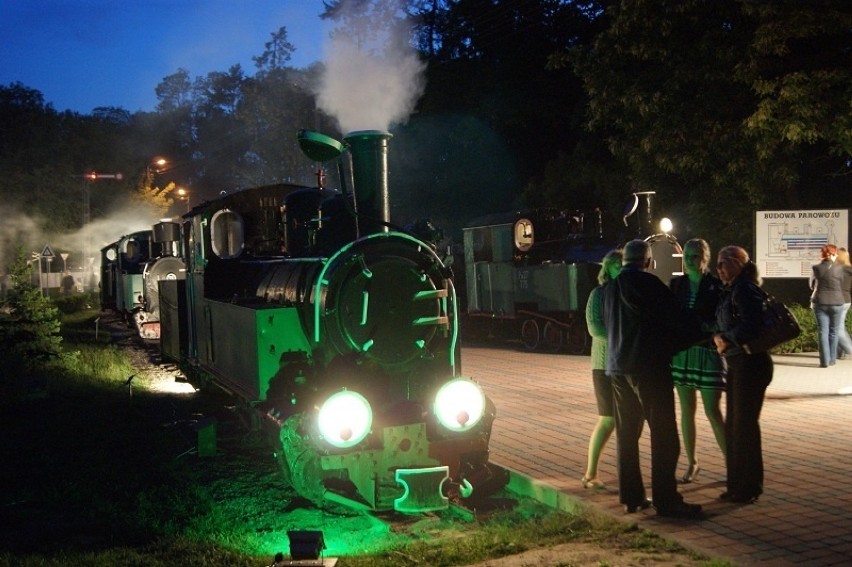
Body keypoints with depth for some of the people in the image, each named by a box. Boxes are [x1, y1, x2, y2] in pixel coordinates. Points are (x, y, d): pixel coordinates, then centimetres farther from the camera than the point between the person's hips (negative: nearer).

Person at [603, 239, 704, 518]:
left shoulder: (610, 288, 12)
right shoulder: (648, 283, -11)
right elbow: (676, 317, -10)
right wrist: (701, 330, 8)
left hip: (618, 369, 8)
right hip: (649, 367, -8)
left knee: (627, 435, 11)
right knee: (664, 436, -4)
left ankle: (630, 496, 13)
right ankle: (666, 500, -4)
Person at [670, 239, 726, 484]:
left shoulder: (717, 286, -6)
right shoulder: (676, 284, 7)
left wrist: (701, 325, -22)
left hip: (708, 352, -4)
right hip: (681, 351, 4)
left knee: (713, 412, -4)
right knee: (686, 410, 8)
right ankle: (692, 463, 20)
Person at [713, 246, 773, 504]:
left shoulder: (745, 290, -16)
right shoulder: (730, 291, 14)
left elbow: (749, 326, -26)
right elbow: (722, 324, 16)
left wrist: (727, 342, -13)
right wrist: (718, 337, -5)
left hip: (750, 363, -10)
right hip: (735, 364, 10)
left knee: (744, 425, -3)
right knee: (733, 425, 13)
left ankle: (750, 488, 8)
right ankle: (737, 485, 22)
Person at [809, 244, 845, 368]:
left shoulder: (816, 268, -4)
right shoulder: (839, 268, -8)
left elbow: (812, 285, 8)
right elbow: (842, 285, 4)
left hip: (820, 303, 1)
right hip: (836, 303, -1)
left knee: (823, 332, 4)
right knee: (833, 332, 12)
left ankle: (825, 361, 0)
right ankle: (832, 359, 18)